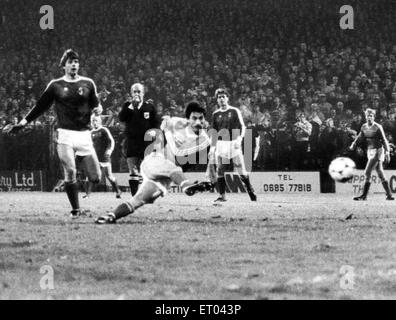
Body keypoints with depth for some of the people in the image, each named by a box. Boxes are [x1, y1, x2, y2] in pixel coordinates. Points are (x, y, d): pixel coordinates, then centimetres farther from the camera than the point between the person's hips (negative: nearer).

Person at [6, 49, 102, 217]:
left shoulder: (87, 83, 9)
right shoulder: (55, 85, 5)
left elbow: (95, 104, 17)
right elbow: (41, 106, 12)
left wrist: (98, 109, -7)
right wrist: (23, 122, 8)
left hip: (84, 134, 1)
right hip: (65, 134, -1)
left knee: (95, 178, -5)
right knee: (70, 173, -11)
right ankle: (76, 209, 1)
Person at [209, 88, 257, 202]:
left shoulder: (235, 111, 2)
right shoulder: (216, 114, 11)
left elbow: (242, 127, -1)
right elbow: (214, 132, 14)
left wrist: (239, 139, -16)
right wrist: (212, 147, 9)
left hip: (234, 143, -3)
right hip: (221, 144, 3)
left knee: (241, 170, -4)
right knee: (220, 170, -4)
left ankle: (251, 191, 9)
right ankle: (222, 195, 0)